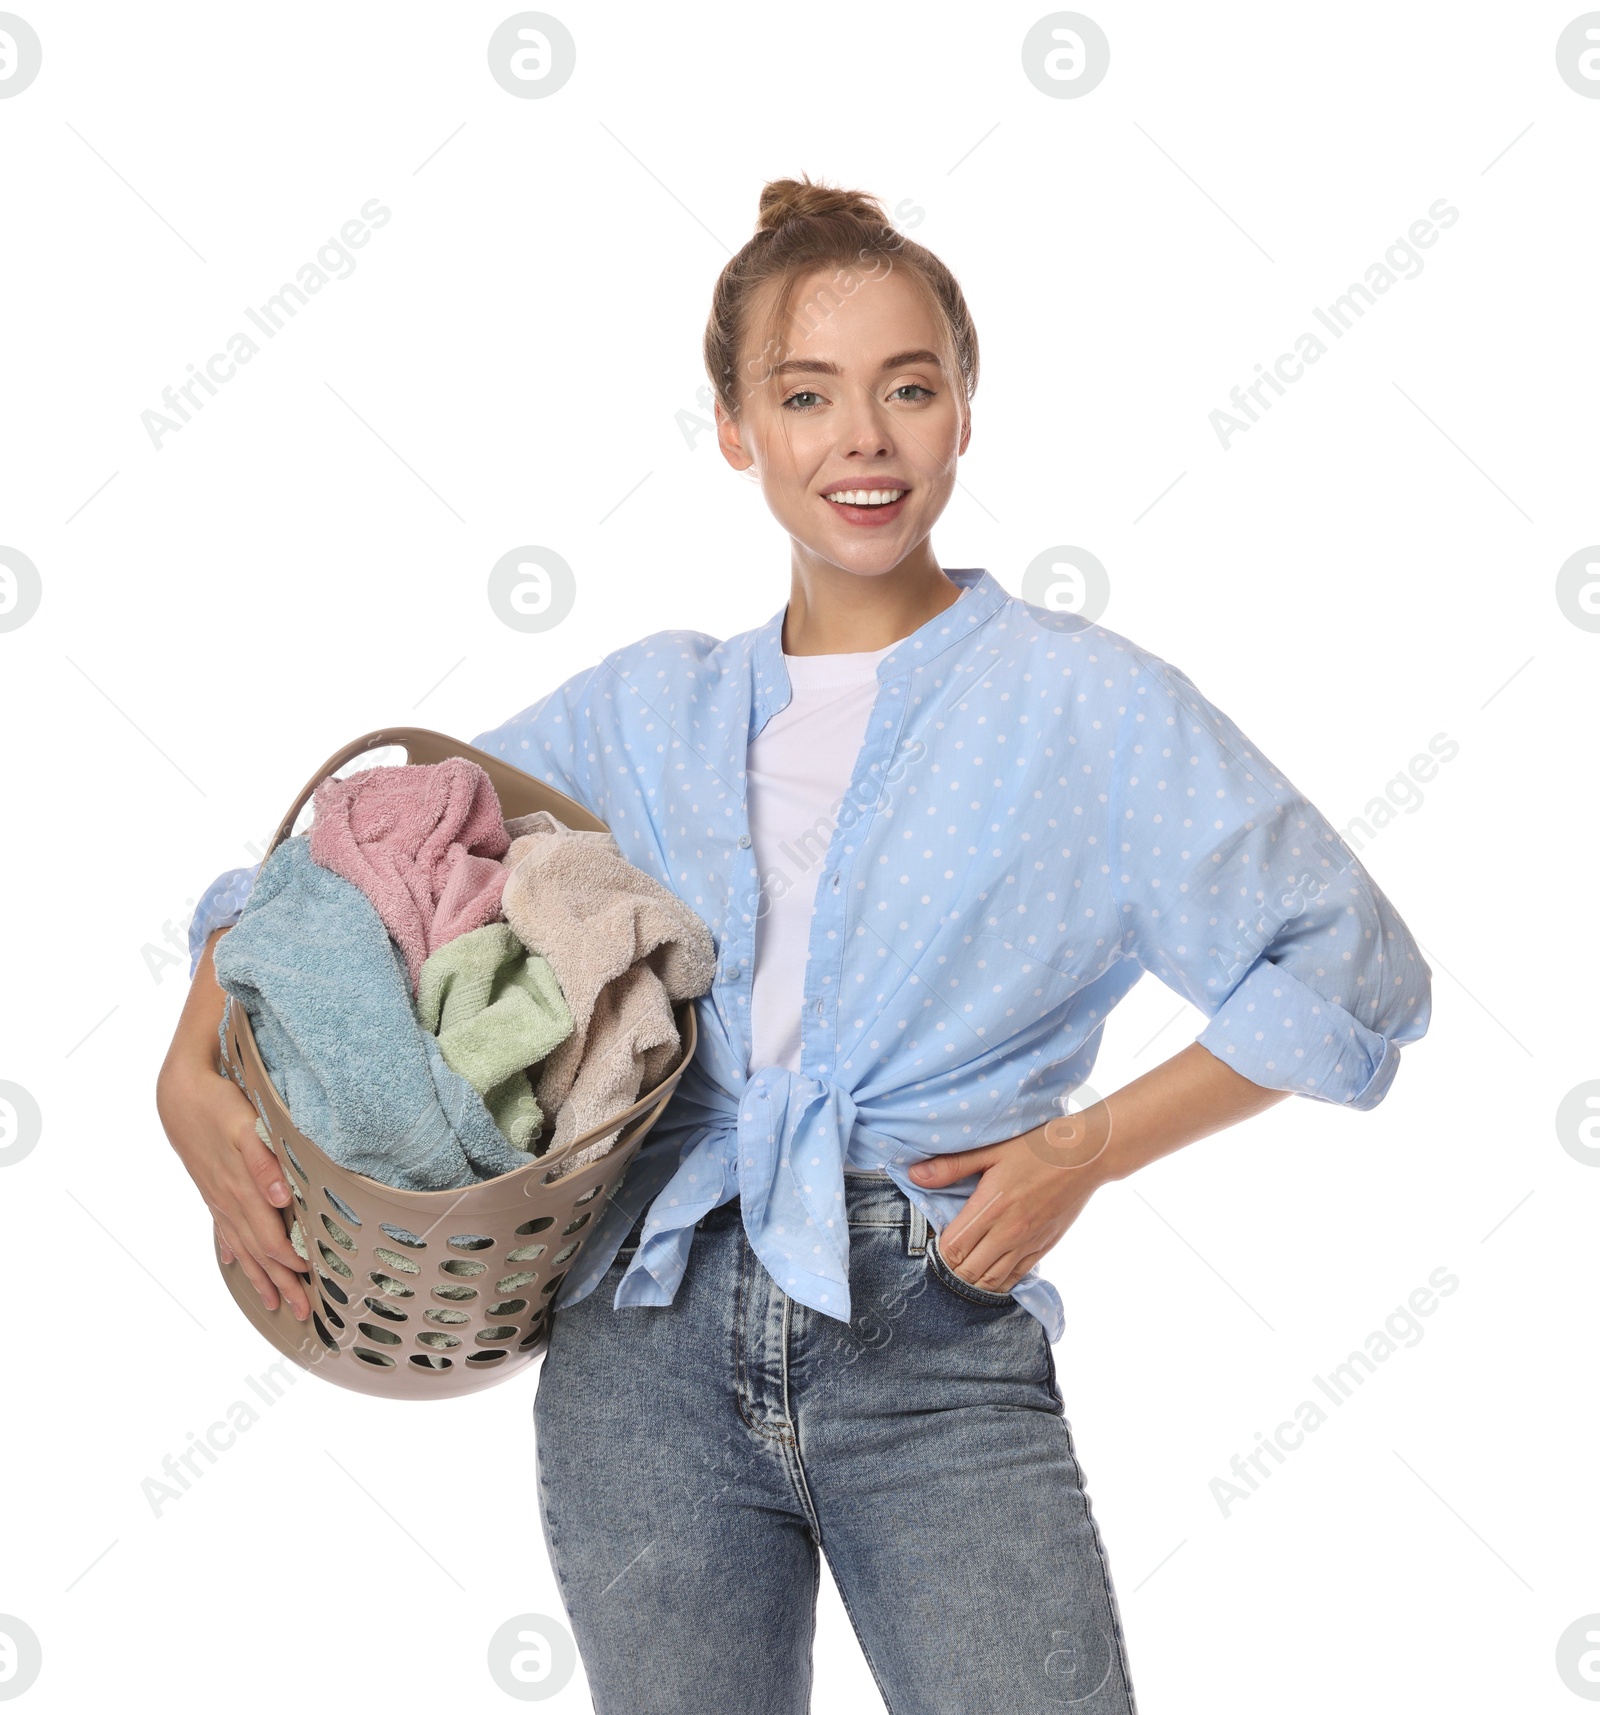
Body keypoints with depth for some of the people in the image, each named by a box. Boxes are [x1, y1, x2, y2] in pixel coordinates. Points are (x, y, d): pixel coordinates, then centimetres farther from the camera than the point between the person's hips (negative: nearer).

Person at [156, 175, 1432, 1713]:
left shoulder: (1090, 703, 3)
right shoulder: (643, 710, 12)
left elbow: (1353, 968, 1)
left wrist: (1084, 1147, -5)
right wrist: (196, 1072, 0)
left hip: (935, 1347, -2)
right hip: (648, 1349, 3)